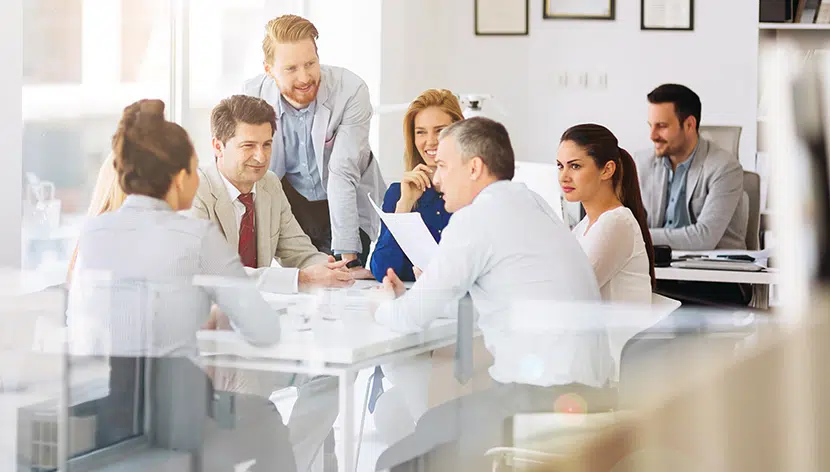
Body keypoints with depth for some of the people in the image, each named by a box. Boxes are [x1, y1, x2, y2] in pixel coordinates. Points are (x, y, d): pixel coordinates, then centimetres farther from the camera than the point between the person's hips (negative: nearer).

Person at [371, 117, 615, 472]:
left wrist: (382, 307, 15)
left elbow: (411, 319, -6)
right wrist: (407, 297, 23)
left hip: (545, 395, -9)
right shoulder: (527, 202, 17)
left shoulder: (477, 218, -11)